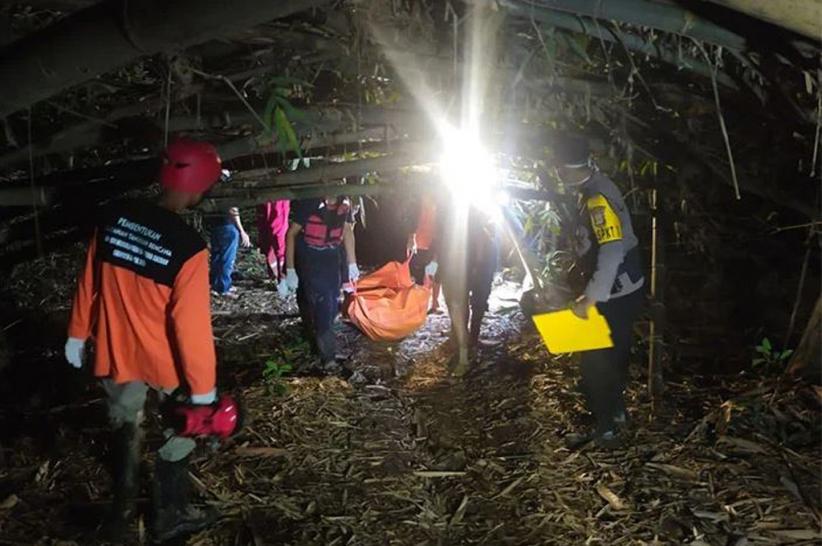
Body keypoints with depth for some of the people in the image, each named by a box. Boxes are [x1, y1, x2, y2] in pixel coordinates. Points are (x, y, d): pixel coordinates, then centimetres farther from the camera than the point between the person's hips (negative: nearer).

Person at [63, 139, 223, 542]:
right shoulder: (188, 247, -27)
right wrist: (203, 386, -15)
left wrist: (77, 334, 16)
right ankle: (170, 517, 36)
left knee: (123, 429, 26)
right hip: (164, 360, -5)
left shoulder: (113, 218, -10)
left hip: (114, 352, 5)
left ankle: (122, 512, 43)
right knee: (176, 437, 19)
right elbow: (191, 323, -25)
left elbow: (88, 282, 1)